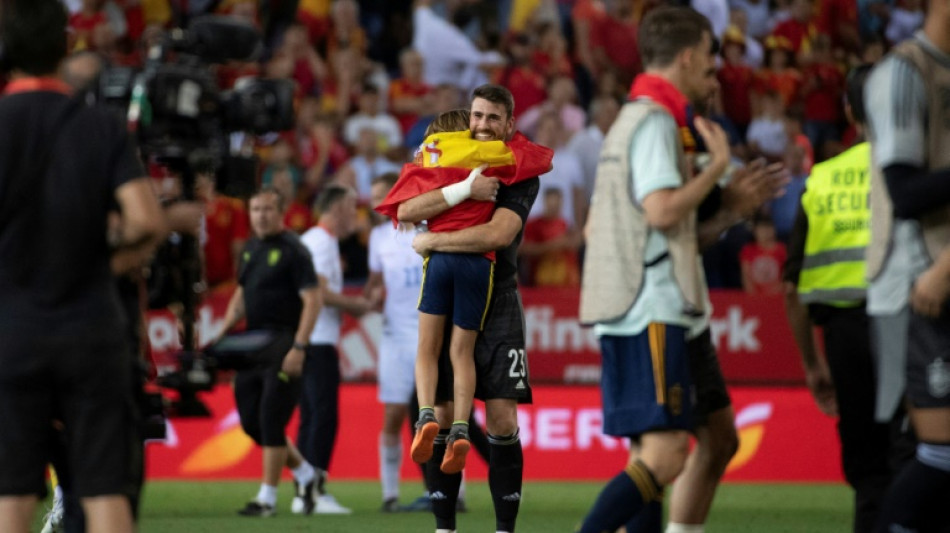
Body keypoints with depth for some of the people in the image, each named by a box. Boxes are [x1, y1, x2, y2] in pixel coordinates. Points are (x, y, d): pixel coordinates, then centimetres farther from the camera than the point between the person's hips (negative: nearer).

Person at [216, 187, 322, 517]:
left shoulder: (292, 251, -9)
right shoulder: (250, 250, 14)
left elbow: (312, 301, -14)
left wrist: (298, 347, -20)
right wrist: (224, 333, 13)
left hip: (282, 344, -8)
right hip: (253, 343, 8)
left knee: (271, 421, -7)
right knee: (251, 422, 9)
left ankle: (267, 498, 1)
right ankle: (304, 473, 25)